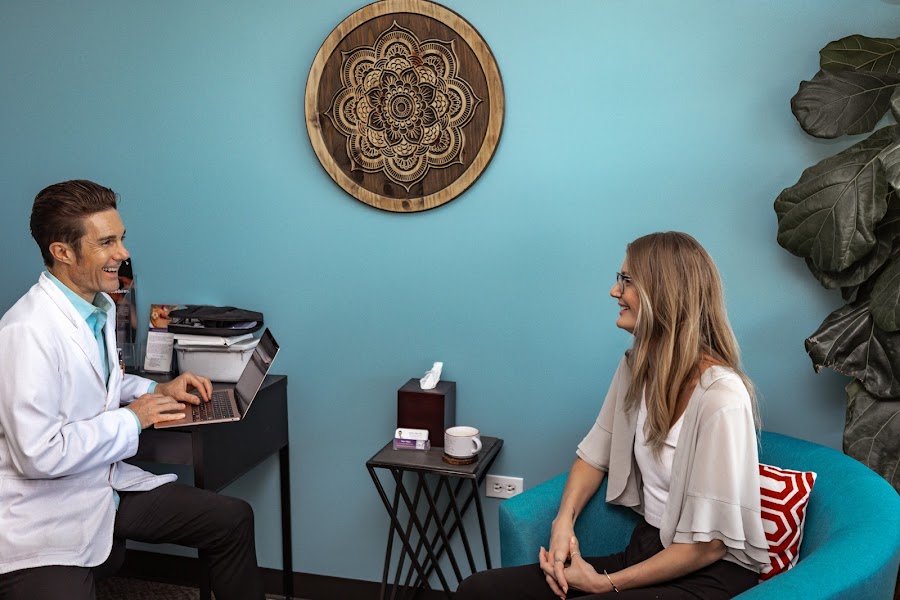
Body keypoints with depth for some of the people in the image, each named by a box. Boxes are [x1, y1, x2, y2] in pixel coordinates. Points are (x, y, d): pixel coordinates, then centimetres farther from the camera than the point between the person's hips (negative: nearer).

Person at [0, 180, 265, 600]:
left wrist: (157, 390, 7)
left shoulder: (101, 307, 5)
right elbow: (38, 454, -27)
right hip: (45, 516, -8)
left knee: (232, 520, 4)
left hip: (106, 486, 9)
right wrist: (132, 419, -16)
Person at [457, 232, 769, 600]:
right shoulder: (636, 367, 4)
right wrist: (564, 521, -5)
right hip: (646, 550, 7)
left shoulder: (720, 398, -21)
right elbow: (595, 454, 13)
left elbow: (709, 544, -18)